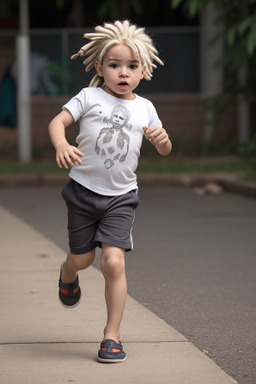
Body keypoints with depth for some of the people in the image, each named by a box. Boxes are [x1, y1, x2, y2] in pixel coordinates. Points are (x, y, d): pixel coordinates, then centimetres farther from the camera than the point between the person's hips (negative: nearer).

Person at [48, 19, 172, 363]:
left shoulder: (144, 108, 4)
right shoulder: (89, 97, -4)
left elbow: (164, 150, 11)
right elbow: (58, 121, -14)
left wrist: (163, 139, -13)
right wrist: (61, 145, -36)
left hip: (121, 196, 1)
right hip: (84, 190, -1)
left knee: (114, 261, -14)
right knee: (82, 258, 13)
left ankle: (112, 336, -3)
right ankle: (68, 276, 53)